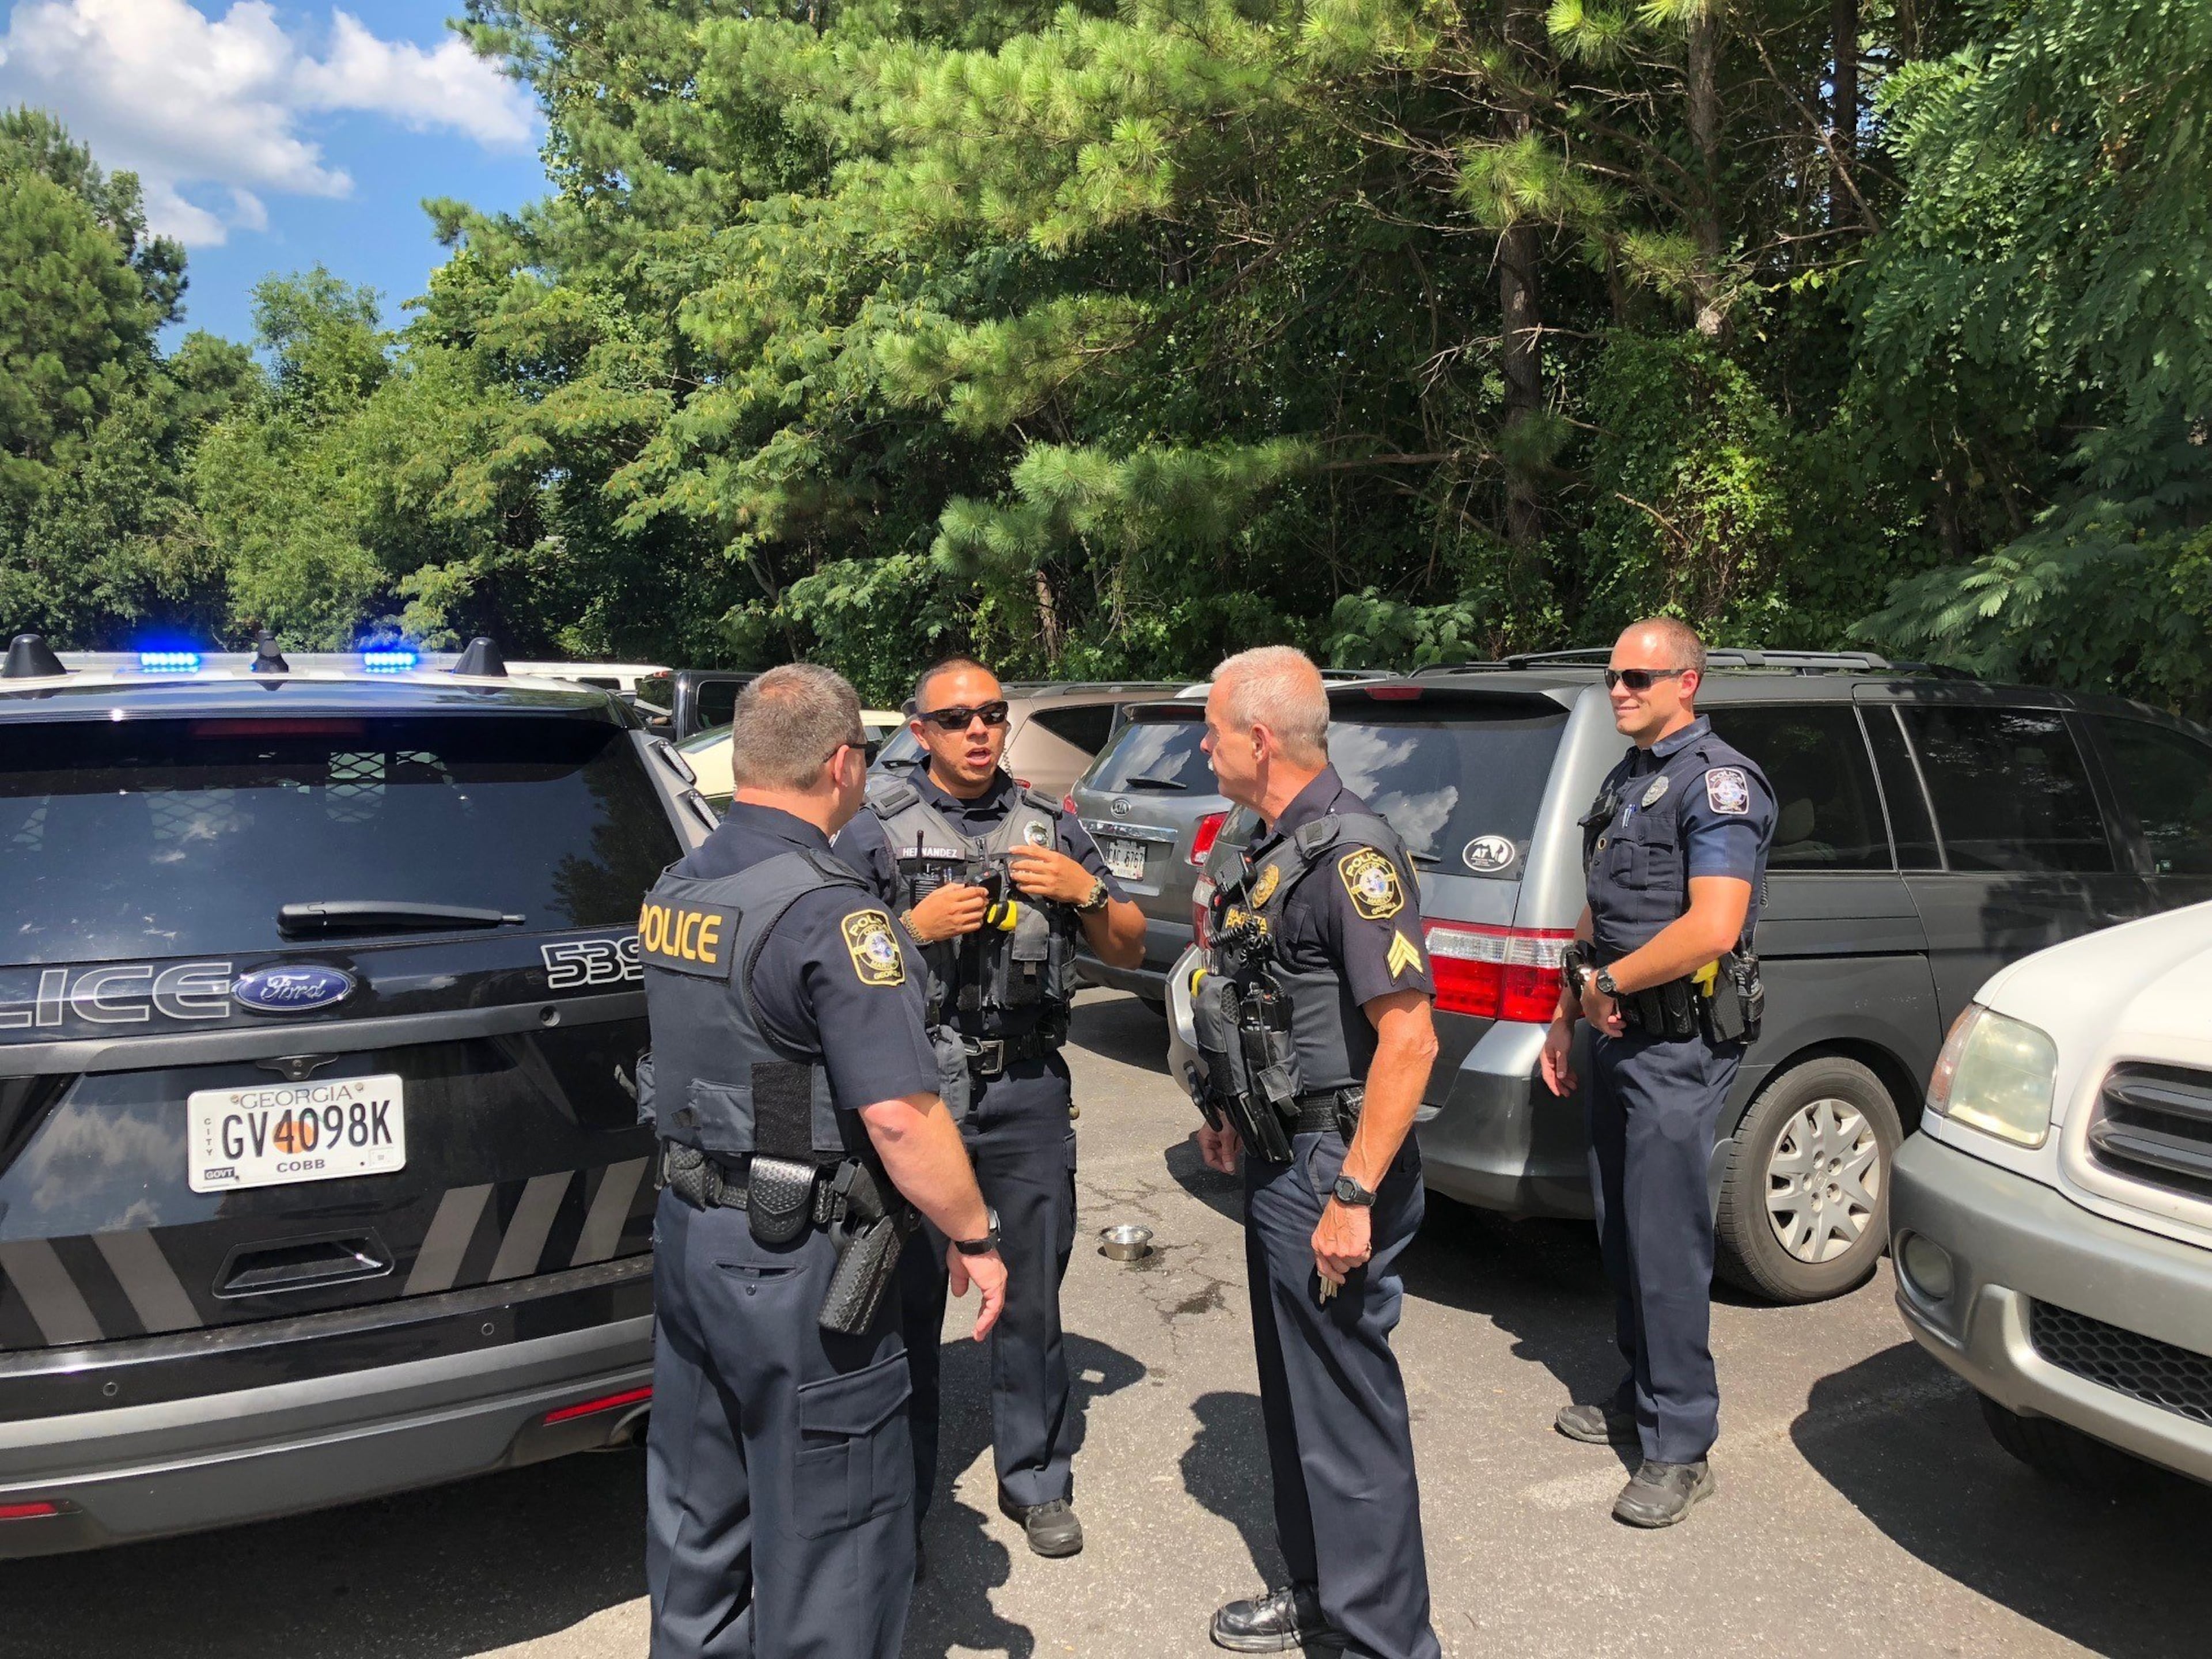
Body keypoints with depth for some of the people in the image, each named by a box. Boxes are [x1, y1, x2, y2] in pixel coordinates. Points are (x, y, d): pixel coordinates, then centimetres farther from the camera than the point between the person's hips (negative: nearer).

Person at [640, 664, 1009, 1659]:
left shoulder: (673, 889, 5)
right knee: (829, 1536, 7)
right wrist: (975, 1240, -13)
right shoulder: (829, 911, -22)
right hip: (793, 1267, -8)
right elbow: (898, 1114, -25)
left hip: (686, 1233, 9)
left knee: (697, 1510, 22)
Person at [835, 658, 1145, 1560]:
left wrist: (1086, 891, -5)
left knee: (1033, 1296, 10)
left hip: (1027, 1090, 3)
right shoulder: (876, 830, 1)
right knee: (908, 1300, 5)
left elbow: (1129, 949, 13)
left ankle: (1037, 1480, 28)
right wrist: (916, 927, -16)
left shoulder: (1050, 826, 10)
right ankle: (897, 1495, 22)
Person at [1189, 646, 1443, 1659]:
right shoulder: (1273, 850, 10)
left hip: (1331, 1168, -10)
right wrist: (1232, 1115, 19)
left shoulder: (1351, 853, -20)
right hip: (1276, 1160, 10)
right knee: (1292, 1394, 21)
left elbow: (1408, 1037, -25)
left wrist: (1354, 1195, -25)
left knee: (1348, 1412, 2)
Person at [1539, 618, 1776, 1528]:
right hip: (1615, 1039, 9)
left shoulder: (1717, 783, -13)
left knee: (1666, 1240, -5)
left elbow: (1711, 928, -24)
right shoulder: (1624, 782, 16)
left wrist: (1608, 984, -13)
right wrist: (1565, 1017, 18)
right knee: (1621, 1228, 15)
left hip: (1677, 1044, -9)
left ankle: (1679, 1448, 5)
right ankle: (1642, 1394, 30)